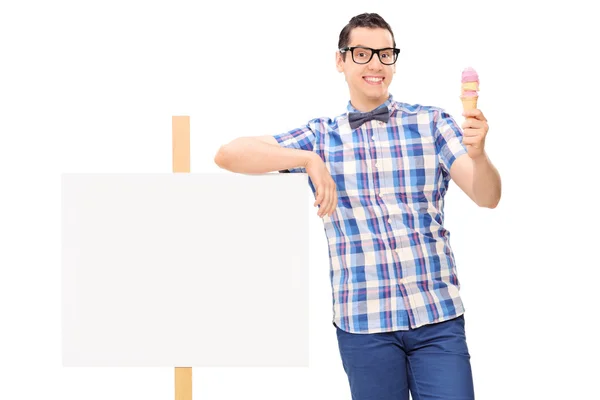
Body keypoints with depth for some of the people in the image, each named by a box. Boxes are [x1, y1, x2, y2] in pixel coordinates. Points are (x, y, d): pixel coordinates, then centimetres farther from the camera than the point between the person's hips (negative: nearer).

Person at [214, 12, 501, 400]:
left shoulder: (431, 123, 5)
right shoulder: (321, 136, 6)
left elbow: (487, 197, -5)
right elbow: (229, 155, -4)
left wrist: (478, 154, -27)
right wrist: (309, 160, -18)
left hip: (439, 318, 0)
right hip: (363, 324, 0)